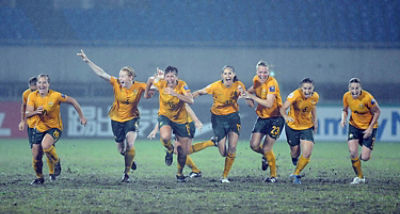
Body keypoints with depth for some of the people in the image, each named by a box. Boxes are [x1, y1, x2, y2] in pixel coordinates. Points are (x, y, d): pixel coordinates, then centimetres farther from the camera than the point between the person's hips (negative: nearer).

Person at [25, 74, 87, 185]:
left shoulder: (55, 95, -16)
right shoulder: (32, 96, -7)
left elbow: (72, 101, -4)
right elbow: (27, 114, -13)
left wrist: (81, 117, -1)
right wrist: (36, 112, -36)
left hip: (54, 127, -4)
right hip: (39, 128, 4)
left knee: (45, 145, -32)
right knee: (36, 157, 2)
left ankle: (57, 161, -3)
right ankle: (39, 178, 29)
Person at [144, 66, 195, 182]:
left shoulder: (182, 85, -21)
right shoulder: (161, 83, -15)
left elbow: (190, 101, -35)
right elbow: (150, 79, 9)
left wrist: (175, 94, -42)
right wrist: (146, 93, 20)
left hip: (181, 119, 0)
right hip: (165, 116, 0)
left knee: (184, 152, 3)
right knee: (165, 137, -34)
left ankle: (180, 173, 31)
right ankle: (169, 150, 4)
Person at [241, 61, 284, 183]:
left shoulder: (272, 83, -20)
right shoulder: (256, 80, 1)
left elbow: (269, 104, -29)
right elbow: (253, 89, 25)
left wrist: (253, 97, -29)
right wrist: (249, 98, 3)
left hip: (275, 118, -6)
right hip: (262, 117, 6)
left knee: (266, 149, -8)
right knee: (254, 145, -5)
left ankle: (273, 176, 10)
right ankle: (265, 156, 30)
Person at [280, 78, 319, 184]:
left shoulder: (315, 97, -11)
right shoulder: (295, 95, -26)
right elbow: (283, 108, -35)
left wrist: (315, 120, 11)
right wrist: (286, 117, -55)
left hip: (307, 127, 2)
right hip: (292, 126, -2)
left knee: (307, 153, -12)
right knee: (295, 151, 10)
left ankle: (296, 174, 11)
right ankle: (294, 158, 52)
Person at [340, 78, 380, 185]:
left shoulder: (367, 98, -25)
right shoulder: (346, 96, -11)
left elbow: (377, 112, -12)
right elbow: (345, 109, 8)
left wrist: (370, 128, -14)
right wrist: (343, 119, -14)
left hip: (368, 127, -3)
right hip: (354, 126, 3)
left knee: (365, 158, -7)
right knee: (353, 152, -15)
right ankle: (359, 177, 5)